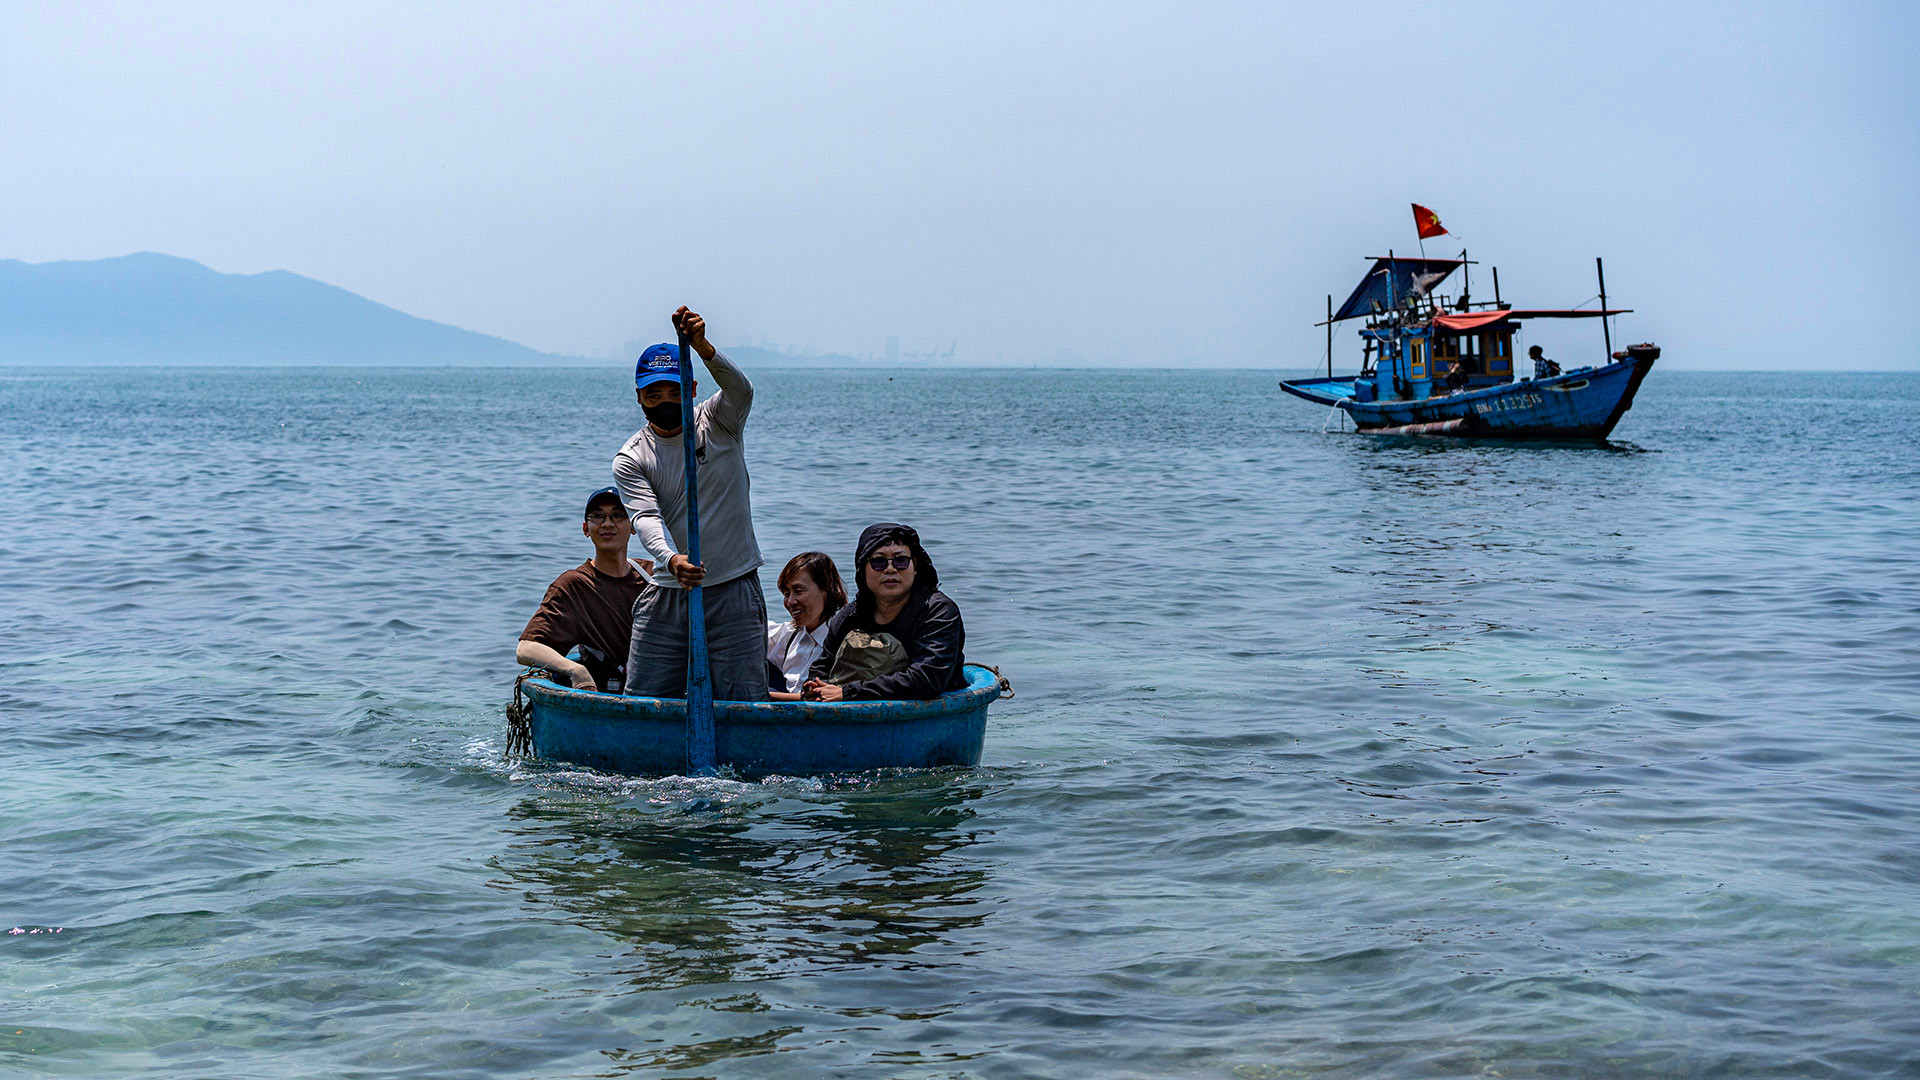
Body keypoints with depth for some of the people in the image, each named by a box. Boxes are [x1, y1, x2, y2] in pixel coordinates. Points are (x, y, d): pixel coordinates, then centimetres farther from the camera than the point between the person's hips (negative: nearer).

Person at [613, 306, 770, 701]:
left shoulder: (717, 423, 2)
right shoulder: (630, 460, 2)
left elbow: (740, 390, -20)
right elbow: (647, 517, -14)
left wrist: (701, 346, -39)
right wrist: (671, 560, -35)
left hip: (734, 594, -2)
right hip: (666, 597, 2)